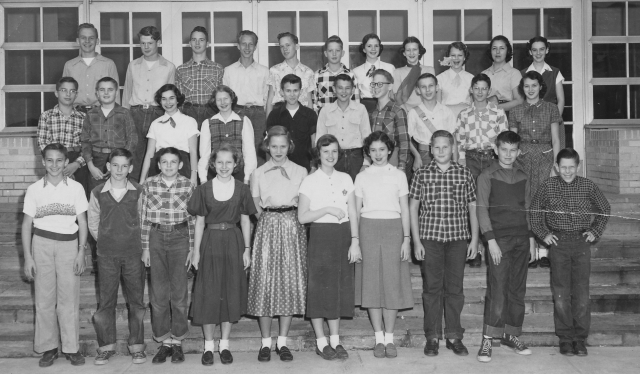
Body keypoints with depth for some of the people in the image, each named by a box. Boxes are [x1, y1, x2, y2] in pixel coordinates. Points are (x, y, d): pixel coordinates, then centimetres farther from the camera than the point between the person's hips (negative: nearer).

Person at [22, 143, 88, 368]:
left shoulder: (76, 188, 2)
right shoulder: (34, 190, 3)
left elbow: (82, 222, 5)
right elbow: (27, 225, 5)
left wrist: (81, 252, -3)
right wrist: (27, 257, 0)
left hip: (69, 244, 0)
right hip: (42, 244, 1)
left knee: (69, 297, 0)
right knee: (44, 297, 3)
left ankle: (71, 348, 9)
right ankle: (48, 348, 14)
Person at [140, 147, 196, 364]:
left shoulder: (189, 186, -1)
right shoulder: (149, 185, 1)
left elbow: (193, 219, 2)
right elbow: (144, 218, 3)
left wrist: (192, 248, -1)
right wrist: (145, 247, 1)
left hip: (180, 238, -1)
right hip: (156, 238, 1)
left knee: (179, 291, 3)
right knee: (158, 292, 5)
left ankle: (177, 341, 15)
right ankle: (163, 342, 16)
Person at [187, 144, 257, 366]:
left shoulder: (241, 190, 3)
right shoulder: (204, 189, 2)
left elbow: (245, 221, 5)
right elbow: (199, 222, 4)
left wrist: (247, 249, 0)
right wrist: (196, 251, 0)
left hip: (233, 243, 1)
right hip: (210, 243, -1)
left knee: (231, 293, 5)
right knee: (208, 294, 1)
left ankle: (224, 344, 17)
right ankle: (208, 345, 13)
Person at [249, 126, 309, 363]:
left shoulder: (300, 172, 8)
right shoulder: (258, 174, 9)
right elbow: (255, 207, 11)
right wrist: (264, 217, -1)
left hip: (293, 228, 0)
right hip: (267, 226, 0)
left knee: (291, 281, 0)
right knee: (264, 281, -3)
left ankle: (282, 342, 10)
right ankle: (266, 342, 8)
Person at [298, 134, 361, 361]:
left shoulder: (346, 179, 9)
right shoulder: (310, 181, -2)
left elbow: (352, 214, 7)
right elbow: (302, 217, -6)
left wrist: (355, 241, -2)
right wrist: (327, 209, -16)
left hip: (343, 236, 4)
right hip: (320, 236, -3)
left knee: (340, 287, 7)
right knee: (319, 288, 0)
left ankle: (335, 341, 18)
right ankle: (321, 343, 12)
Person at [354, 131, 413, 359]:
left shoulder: (398, 175, 8)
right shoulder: (362, 177, 9)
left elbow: (405, 210, 6)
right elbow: (356, 210, 8)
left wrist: (406, 238, -2)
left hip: (393, 229, 0)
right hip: (368, 229, 1)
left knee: (392, 282, -2)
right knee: (371, 282, 0)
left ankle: (389, 338, 7)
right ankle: (379, 338, 9)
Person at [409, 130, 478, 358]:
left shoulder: (464, 174, 6)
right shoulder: (422, 174, 4)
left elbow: (472, 208, 10)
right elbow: (413, 208, 4)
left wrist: (474, 238, 4)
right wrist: (416, 240, -2)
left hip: (457, 238, 1)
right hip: (430, 238, -1)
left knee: (455, 288, 4)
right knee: (432, 287, 3)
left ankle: (454, 336, 15)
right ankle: (432, 337, 12)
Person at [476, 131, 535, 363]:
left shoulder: (523, 178, 14)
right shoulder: (487, 176, 0)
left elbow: (528, 209, 18)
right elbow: (482, 210, -5)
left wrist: (531, 237, 11)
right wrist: (491, 240, -12)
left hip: (521, 239, 5)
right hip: (500, 239, -5)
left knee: (518, 290, 6)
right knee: (497, 290, -10)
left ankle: (511, 335, 16)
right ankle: (488, 340, -7)